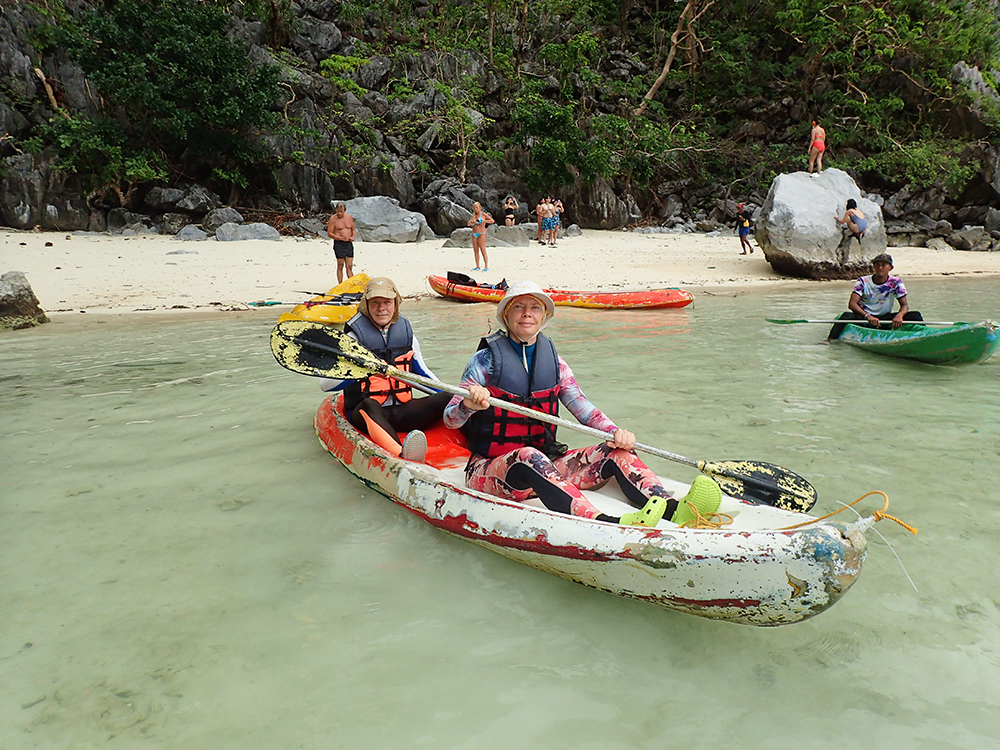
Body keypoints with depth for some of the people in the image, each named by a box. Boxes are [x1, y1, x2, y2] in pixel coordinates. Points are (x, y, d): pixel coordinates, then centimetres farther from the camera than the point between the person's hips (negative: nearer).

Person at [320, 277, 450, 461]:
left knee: (446, 398, -16)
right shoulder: (355, 338, -1)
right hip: (366, 413, -5)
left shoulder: (407, 335, 13)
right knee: (369, 404, -40)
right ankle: (402, 454, -68)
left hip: (401, 413, 6)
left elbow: (422, 373, 24)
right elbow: (325, 383, -8)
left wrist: (453, 399, 12)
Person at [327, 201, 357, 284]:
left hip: (349, 243, 4)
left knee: (349, 266, 3)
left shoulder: (349, 217, 9)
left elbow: (353, 230, 20)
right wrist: (341, 238, -18)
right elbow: (329, 233, -7)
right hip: (339, 244, -4)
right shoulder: (333, 219, -5)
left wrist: (353, 236, -3)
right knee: (340, 266, -2)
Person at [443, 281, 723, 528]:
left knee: (615, 452, -17)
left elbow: (584, 409, 4)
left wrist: (615, 432, -16)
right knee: (528, 457, -38)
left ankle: (674, 510, -43)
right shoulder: (487, 360, -2)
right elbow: (449, 419, -8)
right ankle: (604, 522, -60)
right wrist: (469, 404, -32)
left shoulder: (554, 362, 10)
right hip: (490, 468, -4)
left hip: (546, 464, 5)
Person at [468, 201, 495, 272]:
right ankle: (477, 267, 9)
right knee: (476, 251, 5)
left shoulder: (483, 214, -1)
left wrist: (484, 221, -15)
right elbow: (468, 224, 13)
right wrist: (472, 222, -8)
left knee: (483, 250, -11)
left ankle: (486, 267, -10)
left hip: (481, 234, -6)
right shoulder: (474, 215, 16)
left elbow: (492, 221, -4)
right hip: (474, 234, 7)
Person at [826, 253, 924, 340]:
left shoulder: (896, 282, 0)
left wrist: (899, 315, -31)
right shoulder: (863, 282, -7)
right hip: (863, 317, -3)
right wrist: (867, 316, -38)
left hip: (885, 318, 3)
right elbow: (852, 304, -19)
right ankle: (829, 341, -42)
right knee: (847, 316, -36)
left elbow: (905, 305, -5)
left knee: (915, 315, -16)